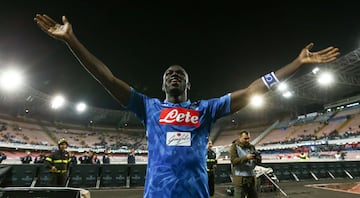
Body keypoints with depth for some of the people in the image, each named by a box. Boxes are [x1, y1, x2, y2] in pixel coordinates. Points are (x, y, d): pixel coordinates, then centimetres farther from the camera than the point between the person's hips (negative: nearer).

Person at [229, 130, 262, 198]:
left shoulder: (252, 147, 10)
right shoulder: (234, 146, -4)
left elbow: (257, 162, 9)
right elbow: (234, 160, -15)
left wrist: (257, 159, -15)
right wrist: (246, 158, -27)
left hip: (251, 178, 5)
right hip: (240, 179, -5)